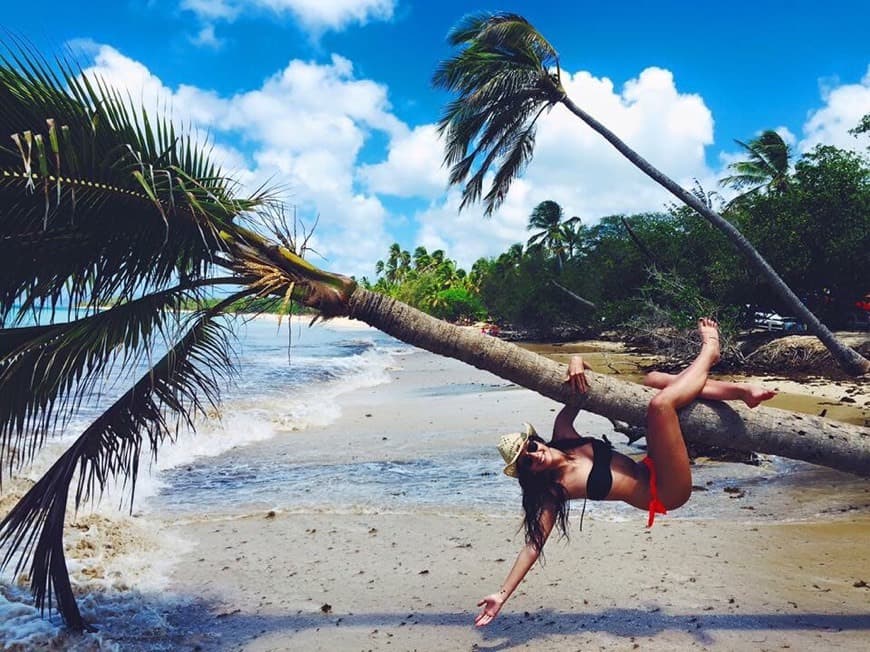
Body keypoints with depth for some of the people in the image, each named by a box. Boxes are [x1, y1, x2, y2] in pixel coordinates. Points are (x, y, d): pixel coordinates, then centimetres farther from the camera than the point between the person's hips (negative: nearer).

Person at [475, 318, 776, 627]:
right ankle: (708, 350, -2)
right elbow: (534, 543, -11)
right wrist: (502, 595, -15)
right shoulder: (554, 490, -12)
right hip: (665, 493, -7)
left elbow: (575, 396, 7)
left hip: (654, 468, 7)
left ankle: (741, 390, -1)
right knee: (660, 403, -29)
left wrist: (575, 363, -17)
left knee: (653, 379, 6)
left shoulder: (563, 434, 2)